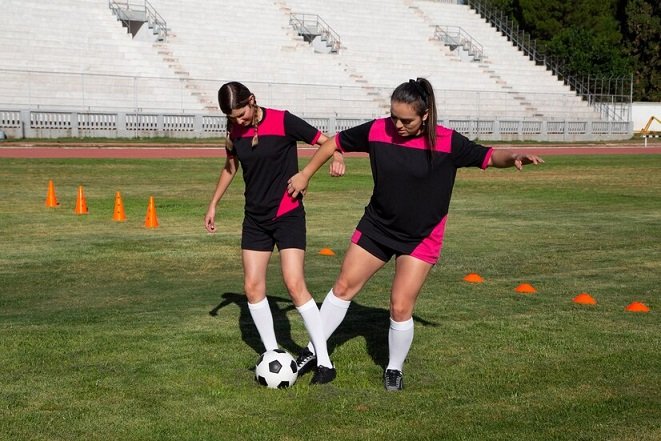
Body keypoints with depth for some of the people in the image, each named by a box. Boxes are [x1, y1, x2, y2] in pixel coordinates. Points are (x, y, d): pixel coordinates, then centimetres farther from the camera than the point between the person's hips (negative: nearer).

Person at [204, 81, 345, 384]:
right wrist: (214, 204, 23)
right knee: (252, 287, 0)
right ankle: (273, 354, 16)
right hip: (255, 219, 6)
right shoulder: (234, 132, 1)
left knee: (295, 285, -14)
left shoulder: (282, 121, -14)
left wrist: (337, 158, -30)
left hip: (288, 215, -5)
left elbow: (326, 141, -9)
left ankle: (324, 361, -7)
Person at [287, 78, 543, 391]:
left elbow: (489, 156, -18)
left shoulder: (447, 142, -19)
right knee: (343, 287, 10)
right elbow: (336, 142, 2)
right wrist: (306, 174, 6)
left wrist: (513, 157, -39)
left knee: (401, 308, -6)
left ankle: (394, 369, 19)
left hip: (420, 238, -3)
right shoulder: (377, 130, -12)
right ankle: (314, 351, 28)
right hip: (376, 227, 3)